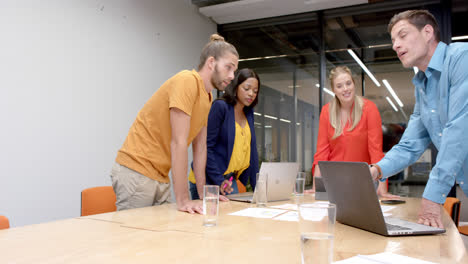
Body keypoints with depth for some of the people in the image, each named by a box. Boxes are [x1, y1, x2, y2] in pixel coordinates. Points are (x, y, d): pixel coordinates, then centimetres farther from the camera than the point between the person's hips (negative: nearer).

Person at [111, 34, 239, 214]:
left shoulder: (208, 97, 10)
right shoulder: (187, 81, -17)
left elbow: (200, 146, 13)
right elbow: (178, 143, -21)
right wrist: (183, 199, -20)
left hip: (161, 177, 8)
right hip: (136, 173, -8)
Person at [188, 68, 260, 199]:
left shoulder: (249, 113, 10)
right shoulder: (220, 107, -12)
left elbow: (252, 151, 12)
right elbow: (206, 146, -16)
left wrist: (257, 185, 5)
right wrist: (218, 180, -21)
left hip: (230, 179, 7)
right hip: (208, 179, -6)